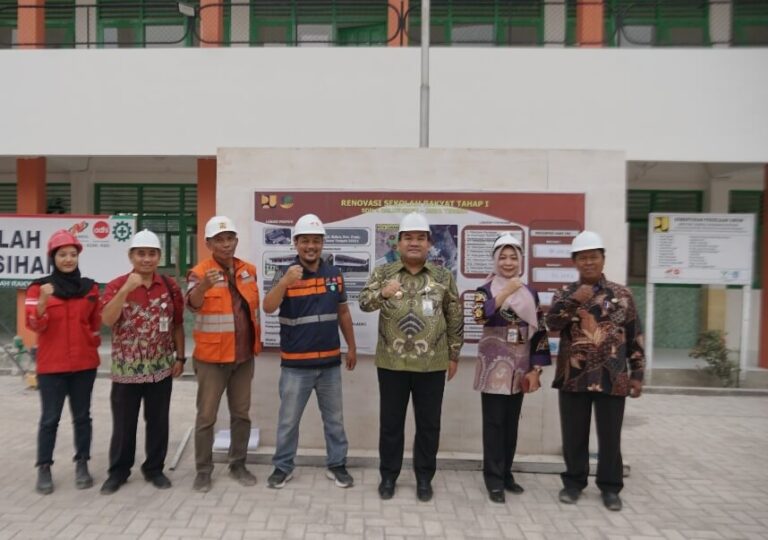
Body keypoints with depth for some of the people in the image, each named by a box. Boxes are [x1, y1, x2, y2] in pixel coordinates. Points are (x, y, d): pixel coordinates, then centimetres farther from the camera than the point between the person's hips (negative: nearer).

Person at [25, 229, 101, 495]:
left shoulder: (90, 287, 5)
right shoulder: (39, 287, -2)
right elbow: (34, 324, -12)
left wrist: (93, 340, 6)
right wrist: (43, 301, -26)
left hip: (84, 364, 2)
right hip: (51, 365, -2)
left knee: (82, 416, 10)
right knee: (50, 418, 2)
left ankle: (82, 465, 19)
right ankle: (44, 469, 14)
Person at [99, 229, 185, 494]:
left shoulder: (170, 286, 1)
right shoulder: (116, 285, -5)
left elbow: (177, 325, 7)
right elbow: (107, 320, -20)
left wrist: (179, 357, 4)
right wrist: (126, 289, -28)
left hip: (161, 369, 2)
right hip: (126, 369, -1)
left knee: (158, 421, 11)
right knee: (123, 423, 10)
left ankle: (154, 468, 26)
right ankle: (118, 471, 28)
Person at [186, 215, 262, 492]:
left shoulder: (249, 270, 4)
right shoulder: (199, 273, -12)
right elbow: (192, 303, -31)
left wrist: (256, 342, 13)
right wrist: (205, 286, -52)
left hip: (244, 356, 5)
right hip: (212, 357, -4)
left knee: (241, 413, 13)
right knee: (206, 416, 5)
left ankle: (238, 465, 28)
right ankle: (203, 470, 21)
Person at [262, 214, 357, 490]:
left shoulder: (334, 274, 3)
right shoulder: (286, 276, -8)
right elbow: (268, 308, -23)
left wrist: (351, 346, 13)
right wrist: (285, 283, -39)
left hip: (330, 362, 3)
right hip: (295, 364, -3)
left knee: (334, 419, 15)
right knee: (288, 420, 11)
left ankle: (337, 465, 31)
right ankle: (283, 467, 29)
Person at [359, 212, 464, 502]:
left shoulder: (444, 277, 2)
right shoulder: (383, 272, 1)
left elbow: (455, 319, 7)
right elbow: (364, 302, -13)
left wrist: (454, 355, 6)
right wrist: (383, 293, -34)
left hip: (432, 365, 1)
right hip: (391, 363, 0)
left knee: (428, 424, 11)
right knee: (390, 422, 11)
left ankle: (424, 477, 29)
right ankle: (388, 475, 28)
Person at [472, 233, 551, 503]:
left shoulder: (530, 293, 7)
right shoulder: (486, 290, -3)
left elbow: (539, 332, 7)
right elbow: (479, 316, -25)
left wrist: (536, 369, 2)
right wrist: (506, 293, -28)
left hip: (519, 366, 4)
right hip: (494, 364, -4)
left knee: (512, 422, 12)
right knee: (494, 422, -1)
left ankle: (506, 473, 25)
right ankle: (493, 478, 9)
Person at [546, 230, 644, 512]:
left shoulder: (622, 294, 4)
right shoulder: (565, 294, 4)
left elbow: (635, 338, 6)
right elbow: (552, 323, -14)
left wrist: (637, 374, 3)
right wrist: (574, 300, -23)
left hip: (612, 378, 0)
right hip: (574, 377, 0)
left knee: (610, 436, 9)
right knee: (574, 435, 10)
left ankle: (610, 487, 26)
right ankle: (574, 482, 27)